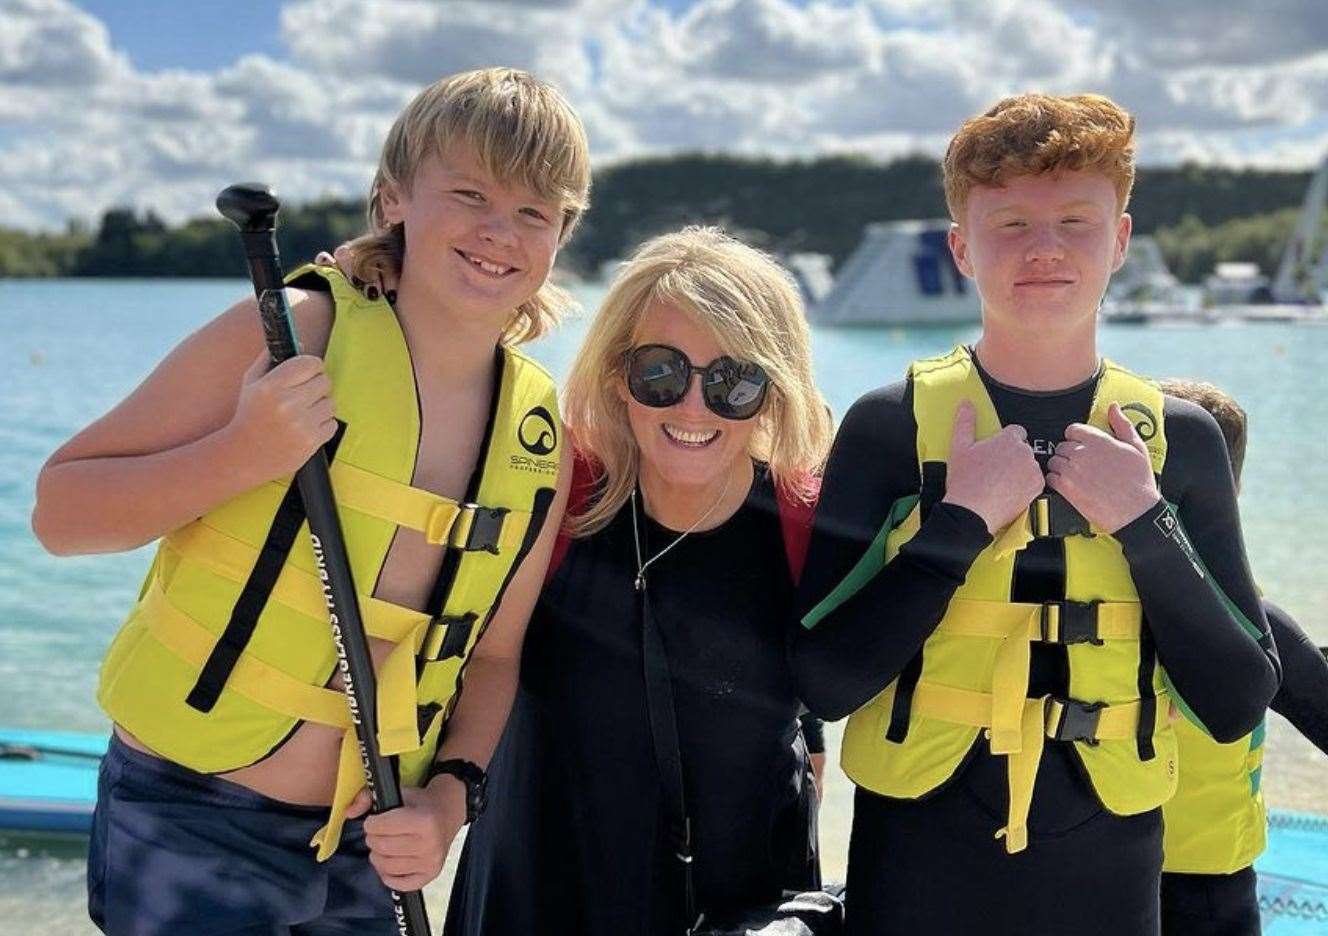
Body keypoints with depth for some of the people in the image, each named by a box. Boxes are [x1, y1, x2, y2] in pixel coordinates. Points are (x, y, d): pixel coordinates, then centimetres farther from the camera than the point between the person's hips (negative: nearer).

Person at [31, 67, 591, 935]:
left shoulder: (541, 434, 1)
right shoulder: (297, 334, -15)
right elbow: (61, 513, -12)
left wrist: (452, 795, -5)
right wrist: (240, 455, -27)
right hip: (189, 826, -5)